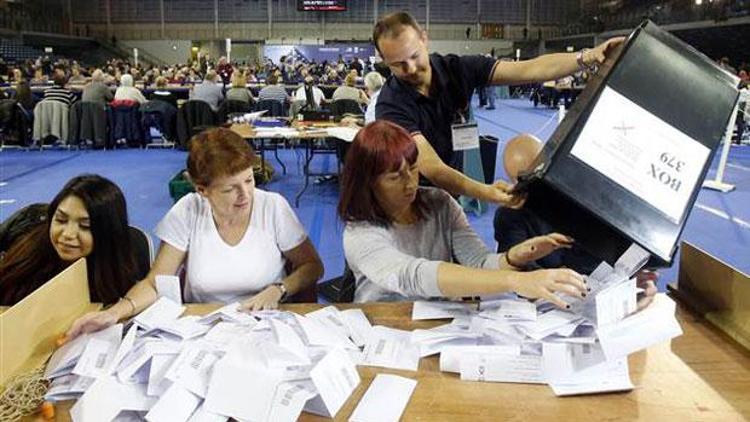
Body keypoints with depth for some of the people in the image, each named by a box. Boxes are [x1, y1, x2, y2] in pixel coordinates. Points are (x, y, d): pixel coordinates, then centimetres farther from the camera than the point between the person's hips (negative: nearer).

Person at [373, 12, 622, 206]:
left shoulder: (457, 69, -12)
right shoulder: (391, 106, -24)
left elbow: (528, 70, -18)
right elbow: (431, 167, -35)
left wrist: (587, 57, -34)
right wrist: (484, 192, -52)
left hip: (452, 194, 3)